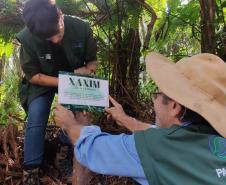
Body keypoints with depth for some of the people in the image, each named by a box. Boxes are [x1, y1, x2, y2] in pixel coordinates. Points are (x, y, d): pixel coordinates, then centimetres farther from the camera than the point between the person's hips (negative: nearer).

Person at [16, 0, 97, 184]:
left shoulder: (81, 28, -24)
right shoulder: (28, 38, -28)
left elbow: (92, 60, -9)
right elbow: (32, 75, -19)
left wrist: (87, 69, -32)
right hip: (43, 82, -1)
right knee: (36, 121, -17)